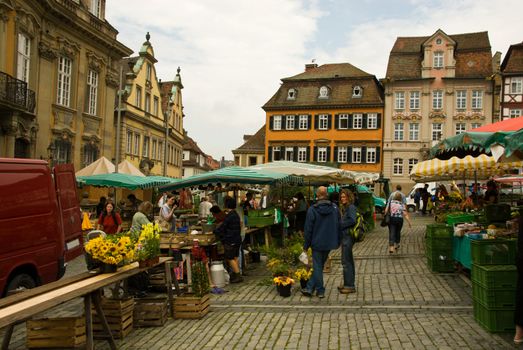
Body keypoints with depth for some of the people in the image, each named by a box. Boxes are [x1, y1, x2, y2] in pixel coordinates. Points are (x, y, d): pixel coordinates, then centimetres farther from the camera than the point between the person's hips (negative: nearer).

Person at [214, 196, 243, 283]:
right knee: (235, 257, 15)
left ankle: (238, 276, -5)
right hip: (237, 239, 9)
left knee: (230, 259, -3)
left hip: (230, 241, -9)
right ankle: (235, 275, 21)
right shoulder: (236, 215, 10)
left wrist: (215, 230, 6)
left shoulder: (229, 216, -19)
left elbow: (222, 228, -15)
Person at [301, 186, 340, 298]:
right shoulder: (334, 208, 1)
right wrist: (337, 241, 14)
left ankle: (320, 291, 9)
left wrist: (306, 245, 0)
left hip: (317, 243, -4)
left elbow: (308, 229, -9)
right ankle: (310, 288, 19)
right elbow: (338, 225, 7)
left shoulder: (312, 210, -12)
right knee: (320, 265, 14)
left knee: (317, 267, 5)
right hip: (330, 243, 4)